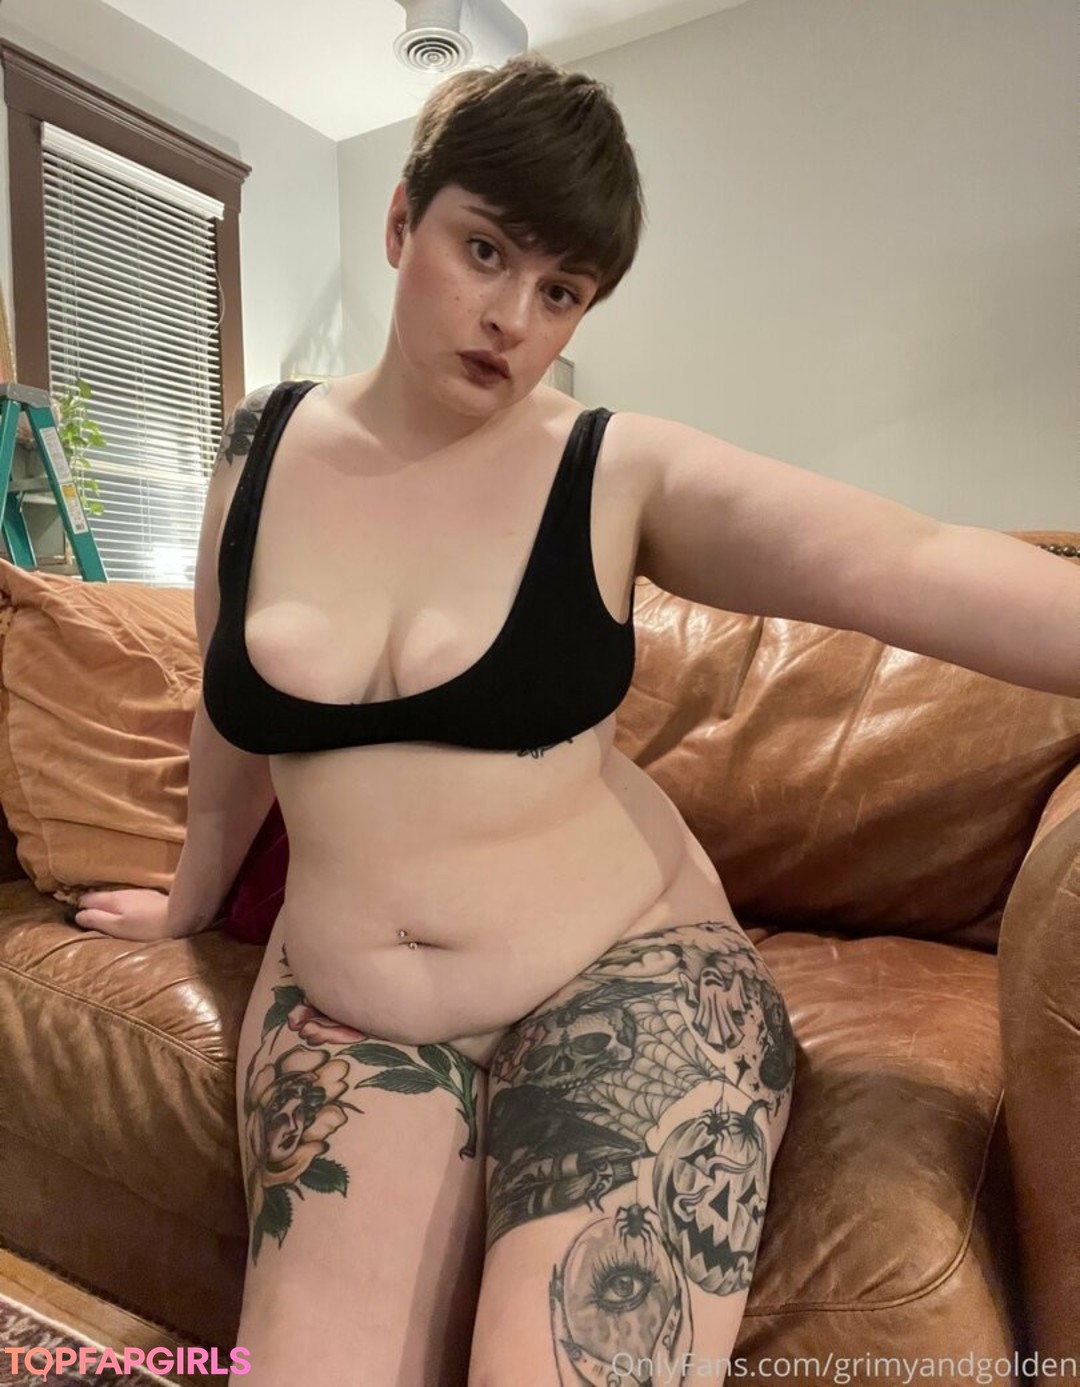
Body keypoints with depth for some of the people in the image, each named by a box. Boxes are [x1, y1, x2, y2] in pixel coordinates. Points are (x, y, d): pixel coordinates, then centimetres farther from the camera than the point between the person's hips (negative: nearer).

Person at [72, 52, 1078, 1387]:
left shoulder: (619, 475, -7)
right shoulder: (266, 448, 3)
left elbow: (917, 566, -19)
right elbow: (233, 717, 16)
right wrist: (193, 896, 28)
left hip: (622, 983, -2)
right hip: (342, 1011, 3)